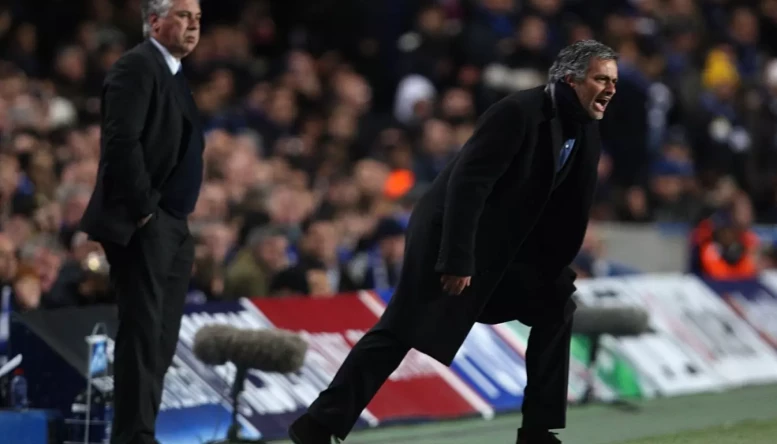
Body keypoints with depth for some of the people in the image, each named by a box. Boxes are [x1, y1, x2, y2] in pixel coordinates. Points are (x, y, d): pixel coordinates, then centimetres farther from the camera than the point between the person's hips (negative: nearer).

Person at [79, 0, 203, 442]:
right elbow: (122, 141, -19)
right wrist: (142, 210, -18)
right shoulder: (137, 66, -10)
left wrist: (179, 217, 14)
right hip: (143, 227, -9)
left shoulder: (173, 74, 20)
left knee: (161, 340, 8)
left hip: (172, 228, 9)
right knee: (143, 335, -11)